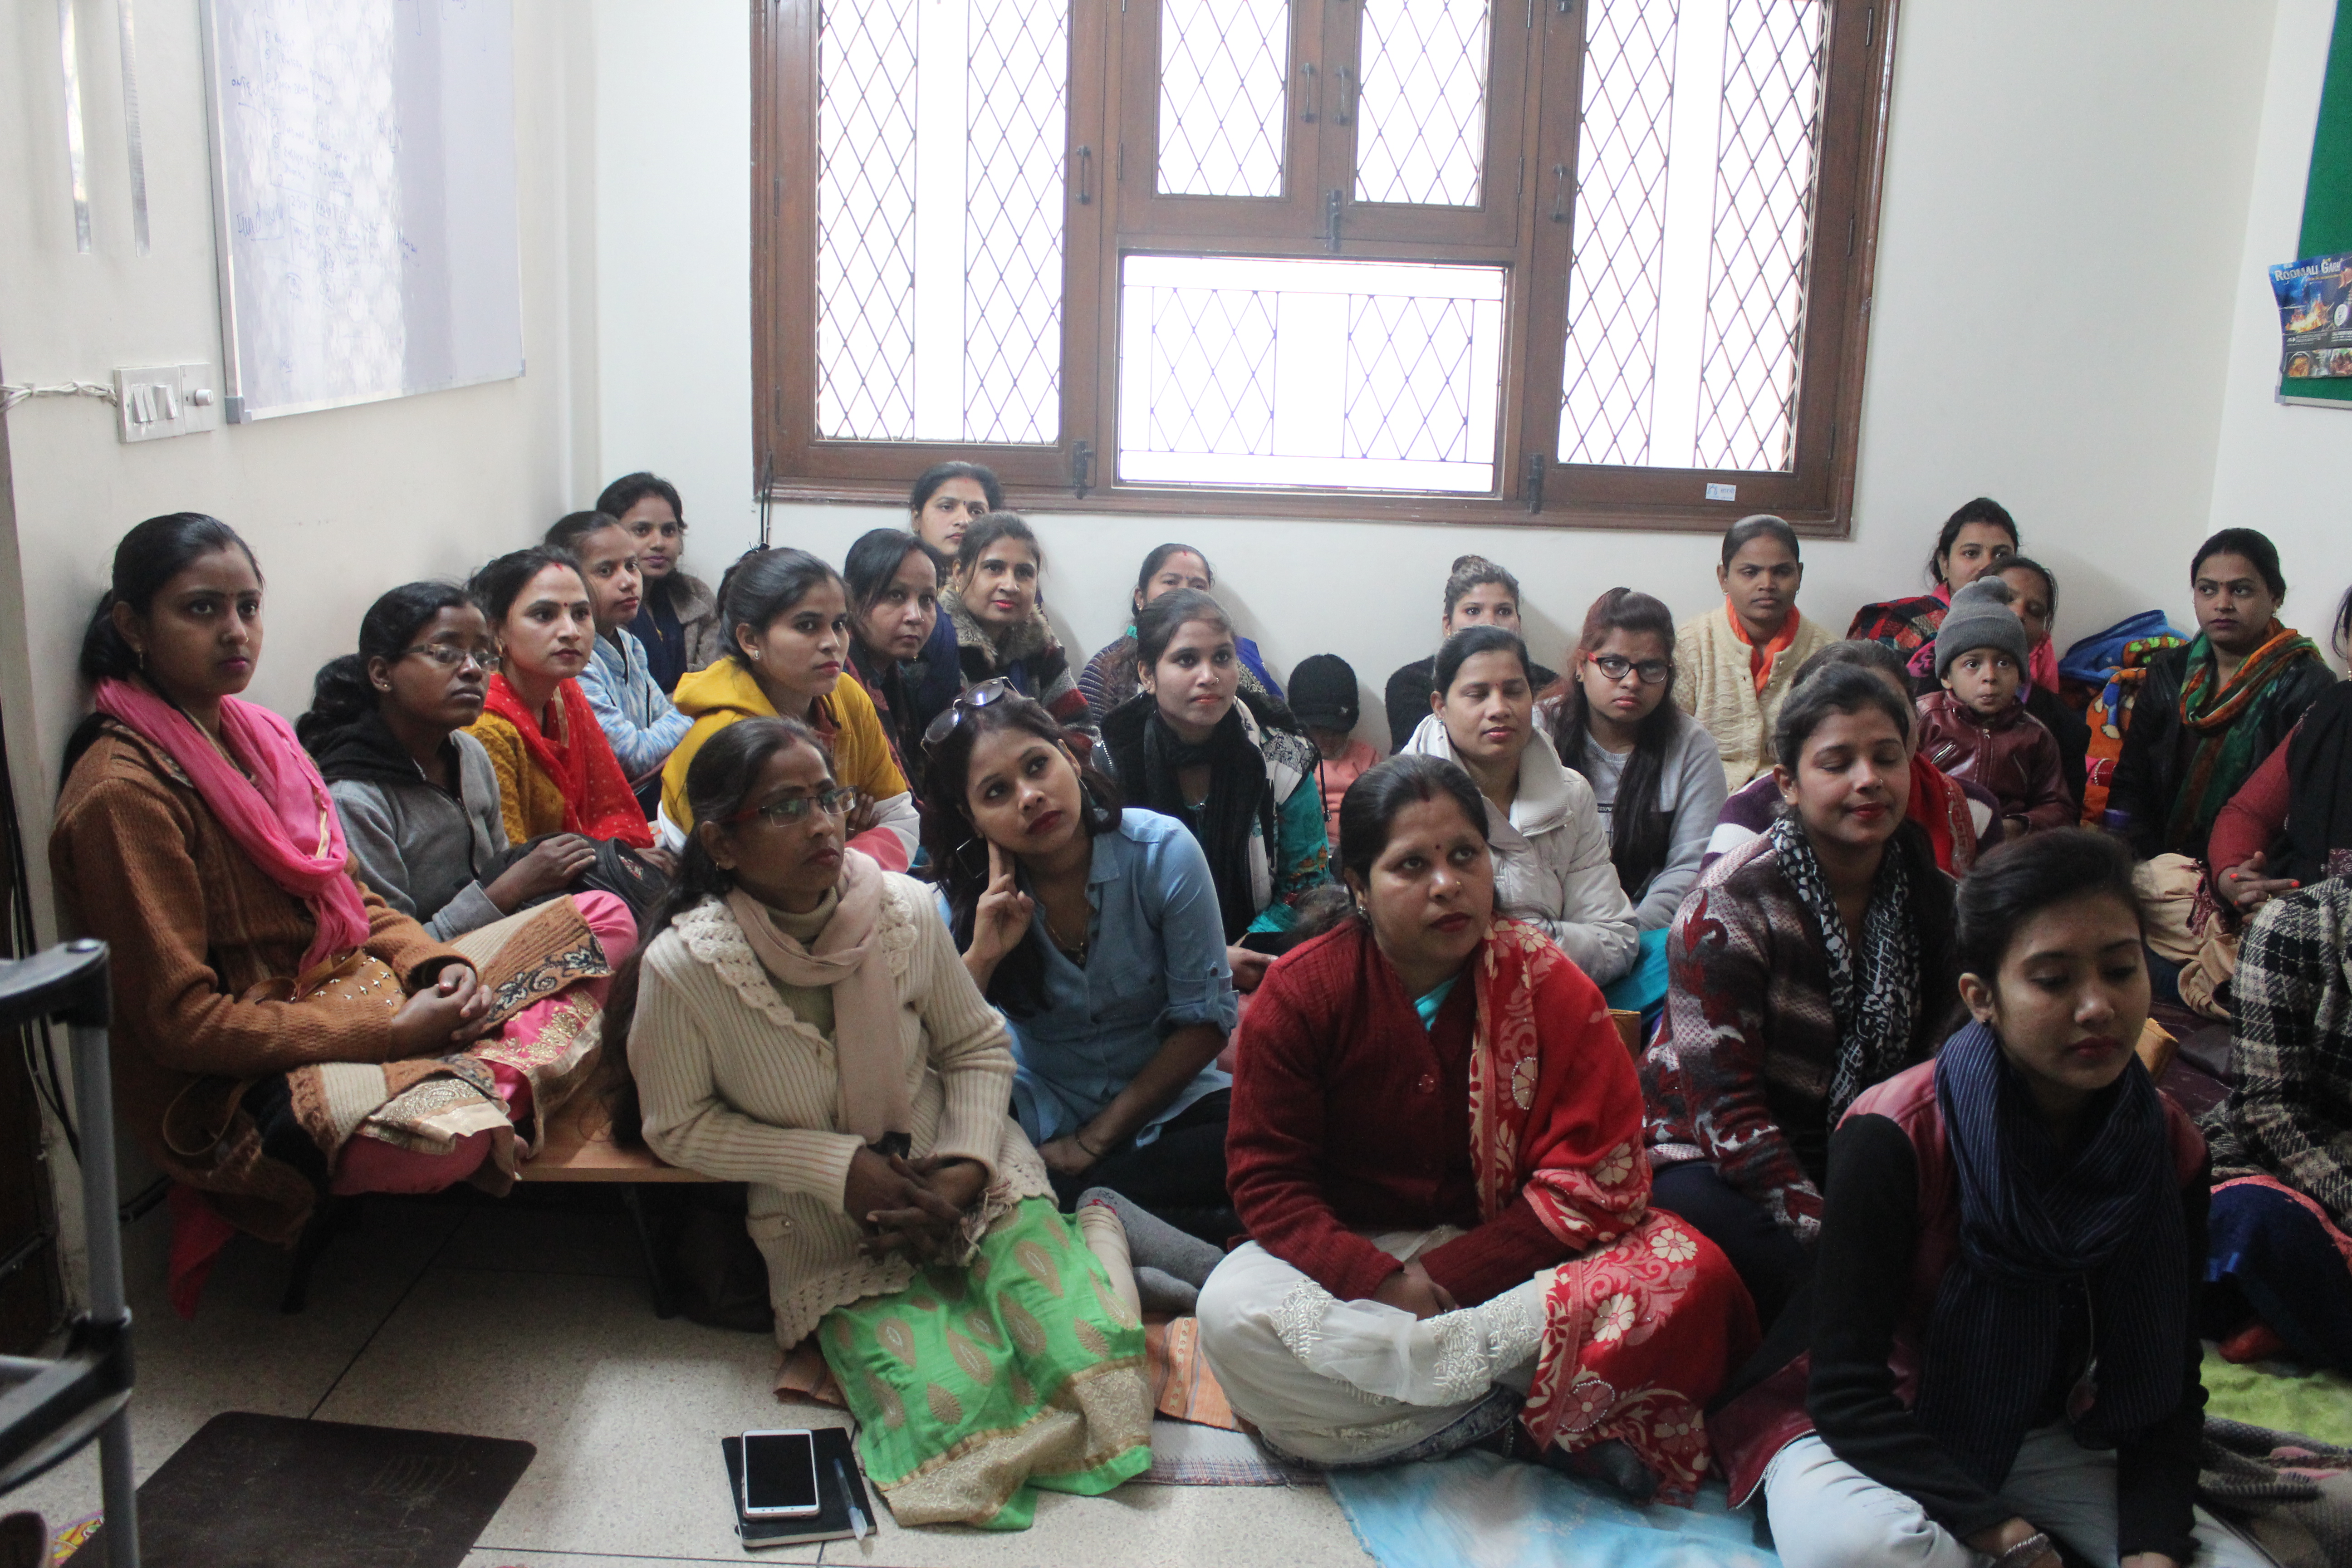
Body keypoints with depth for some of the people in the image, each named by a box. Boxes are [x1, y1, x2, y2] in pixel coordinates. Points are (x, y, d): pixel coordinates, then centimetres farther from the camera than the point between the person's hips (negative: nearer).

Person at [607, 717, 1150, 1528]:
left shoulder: (905, 910, -11)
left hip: (963, 1184, 2)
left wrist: (968, 1167, -13)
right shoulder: (681, 968, -18)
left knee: (1093, 1355, -16)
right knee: (952, 1404, -24)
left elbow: (978, 1045, 3)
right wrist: (837, 1167, -14)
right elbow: (676, 1126, -5)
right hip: (832, 1236, -2)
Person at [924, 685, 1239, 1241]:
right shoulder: (968, 897, -8)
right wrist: (980, 959, -29)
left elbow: (1205, 1018, -10)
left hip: (1165, 1100, -1)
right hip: (1043, 1121, 1)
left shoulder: (1162, 852, -15)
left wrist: (1097, 1139, -11)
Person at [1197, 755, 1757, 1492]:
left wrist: (1446, 1280, -19)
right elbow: (1268, 1179, -7)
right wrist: (1382, 1280, -23)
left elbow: (1595, 1183, -10)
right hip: (1347, 1256, 0)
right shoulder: (1299, 992, -7)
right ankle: (1528, 1419, -23)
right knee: (1230, 1312, -32)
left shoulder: (1549, 987, -6)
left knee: (1689, 1273, -25)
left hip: (1505, 1257, 0)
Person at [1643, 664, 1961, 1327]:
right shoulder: (1730, 905, -17)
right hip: (1707, 1156, -5)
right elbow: (1724, 1108, -19)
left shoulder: (1930, 891, 1)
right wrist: (1830, 1237, -27)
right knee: (1826, 1290, -33)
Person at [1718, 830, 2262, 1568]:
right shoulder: (1894, 1139, -24)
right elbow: (1847, 1389, -22)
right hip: (1872, 1436, -4)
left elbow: (2170, 1389, -2)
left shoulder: (2172, 1152, -7)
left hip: (2044, 1438, 4)